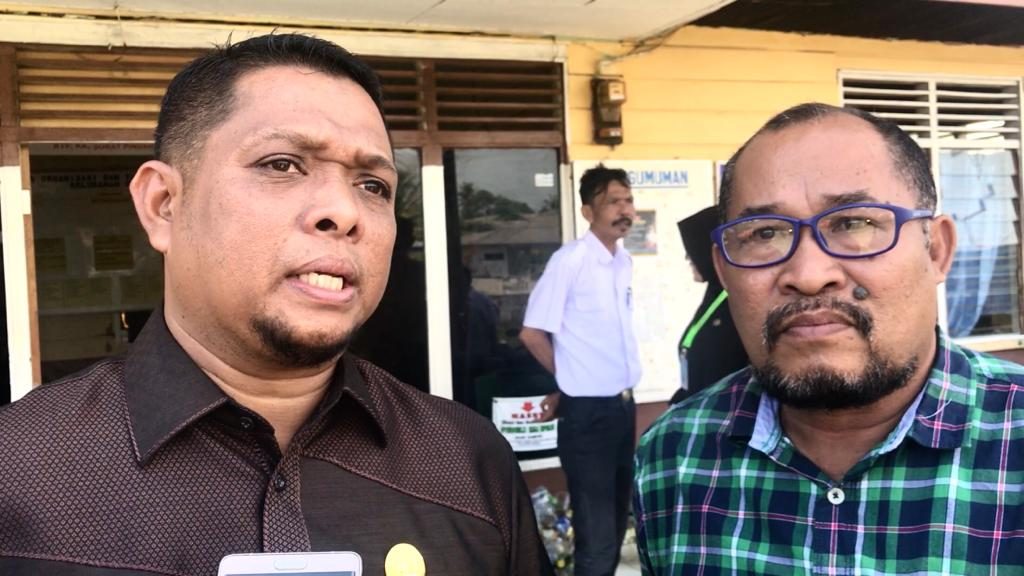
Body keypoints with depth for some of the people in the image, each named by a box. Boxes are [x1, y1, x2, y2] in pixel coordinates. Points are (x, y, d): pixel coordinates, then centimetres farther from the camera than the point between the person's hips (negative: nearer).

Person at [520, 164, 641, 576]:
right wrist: (571, 381, 1)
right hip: (587, 413, -7)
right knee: (597, 536, -1)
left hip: (623, 406, 7)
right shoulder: (569, 261, -14)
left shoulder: (624, 262, 8)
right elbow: (532, 333, -13)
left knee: (616, 526, 18)